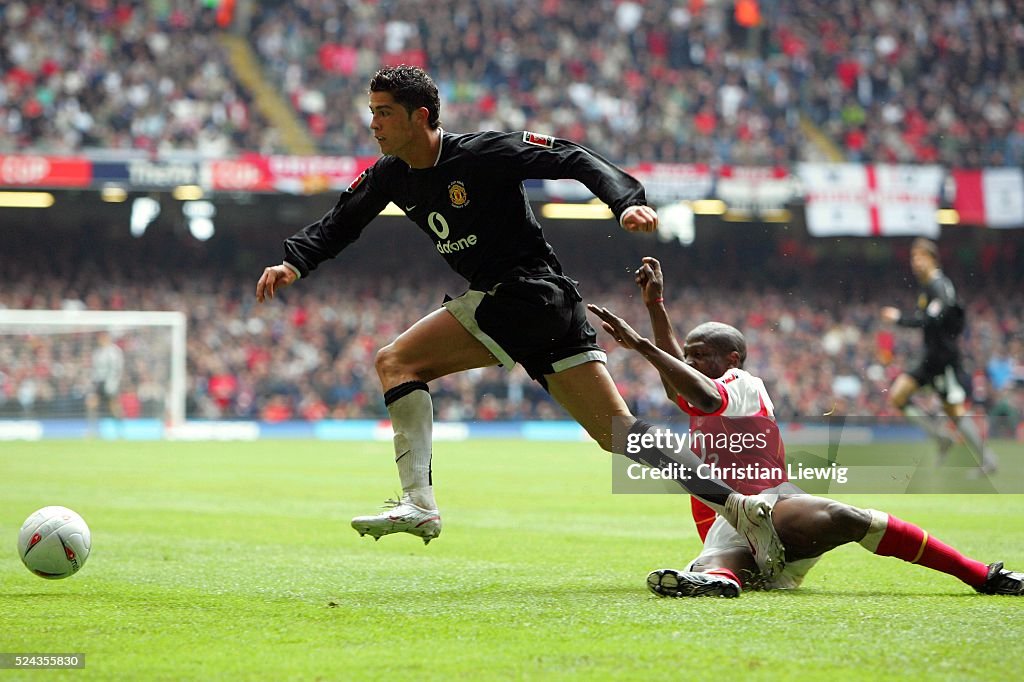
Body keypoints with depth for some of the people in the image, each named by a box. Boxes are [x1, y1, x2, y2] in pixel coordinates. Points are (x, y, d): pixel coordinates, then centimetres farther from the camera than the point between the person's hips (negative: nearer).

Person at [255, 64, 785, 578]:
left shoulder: (483, 153, -12)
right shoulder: (390, 175, 11)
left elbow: (574, 159, -13)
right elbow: (339, 224, 14)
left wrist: (627, 201, -27)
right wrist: (292, 263, -4)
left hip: (528, 293, -8)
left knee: (397, 361, -12)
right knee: (616, 432, 3)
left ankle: (418, 503, -19)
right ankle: (737, 505, 1)